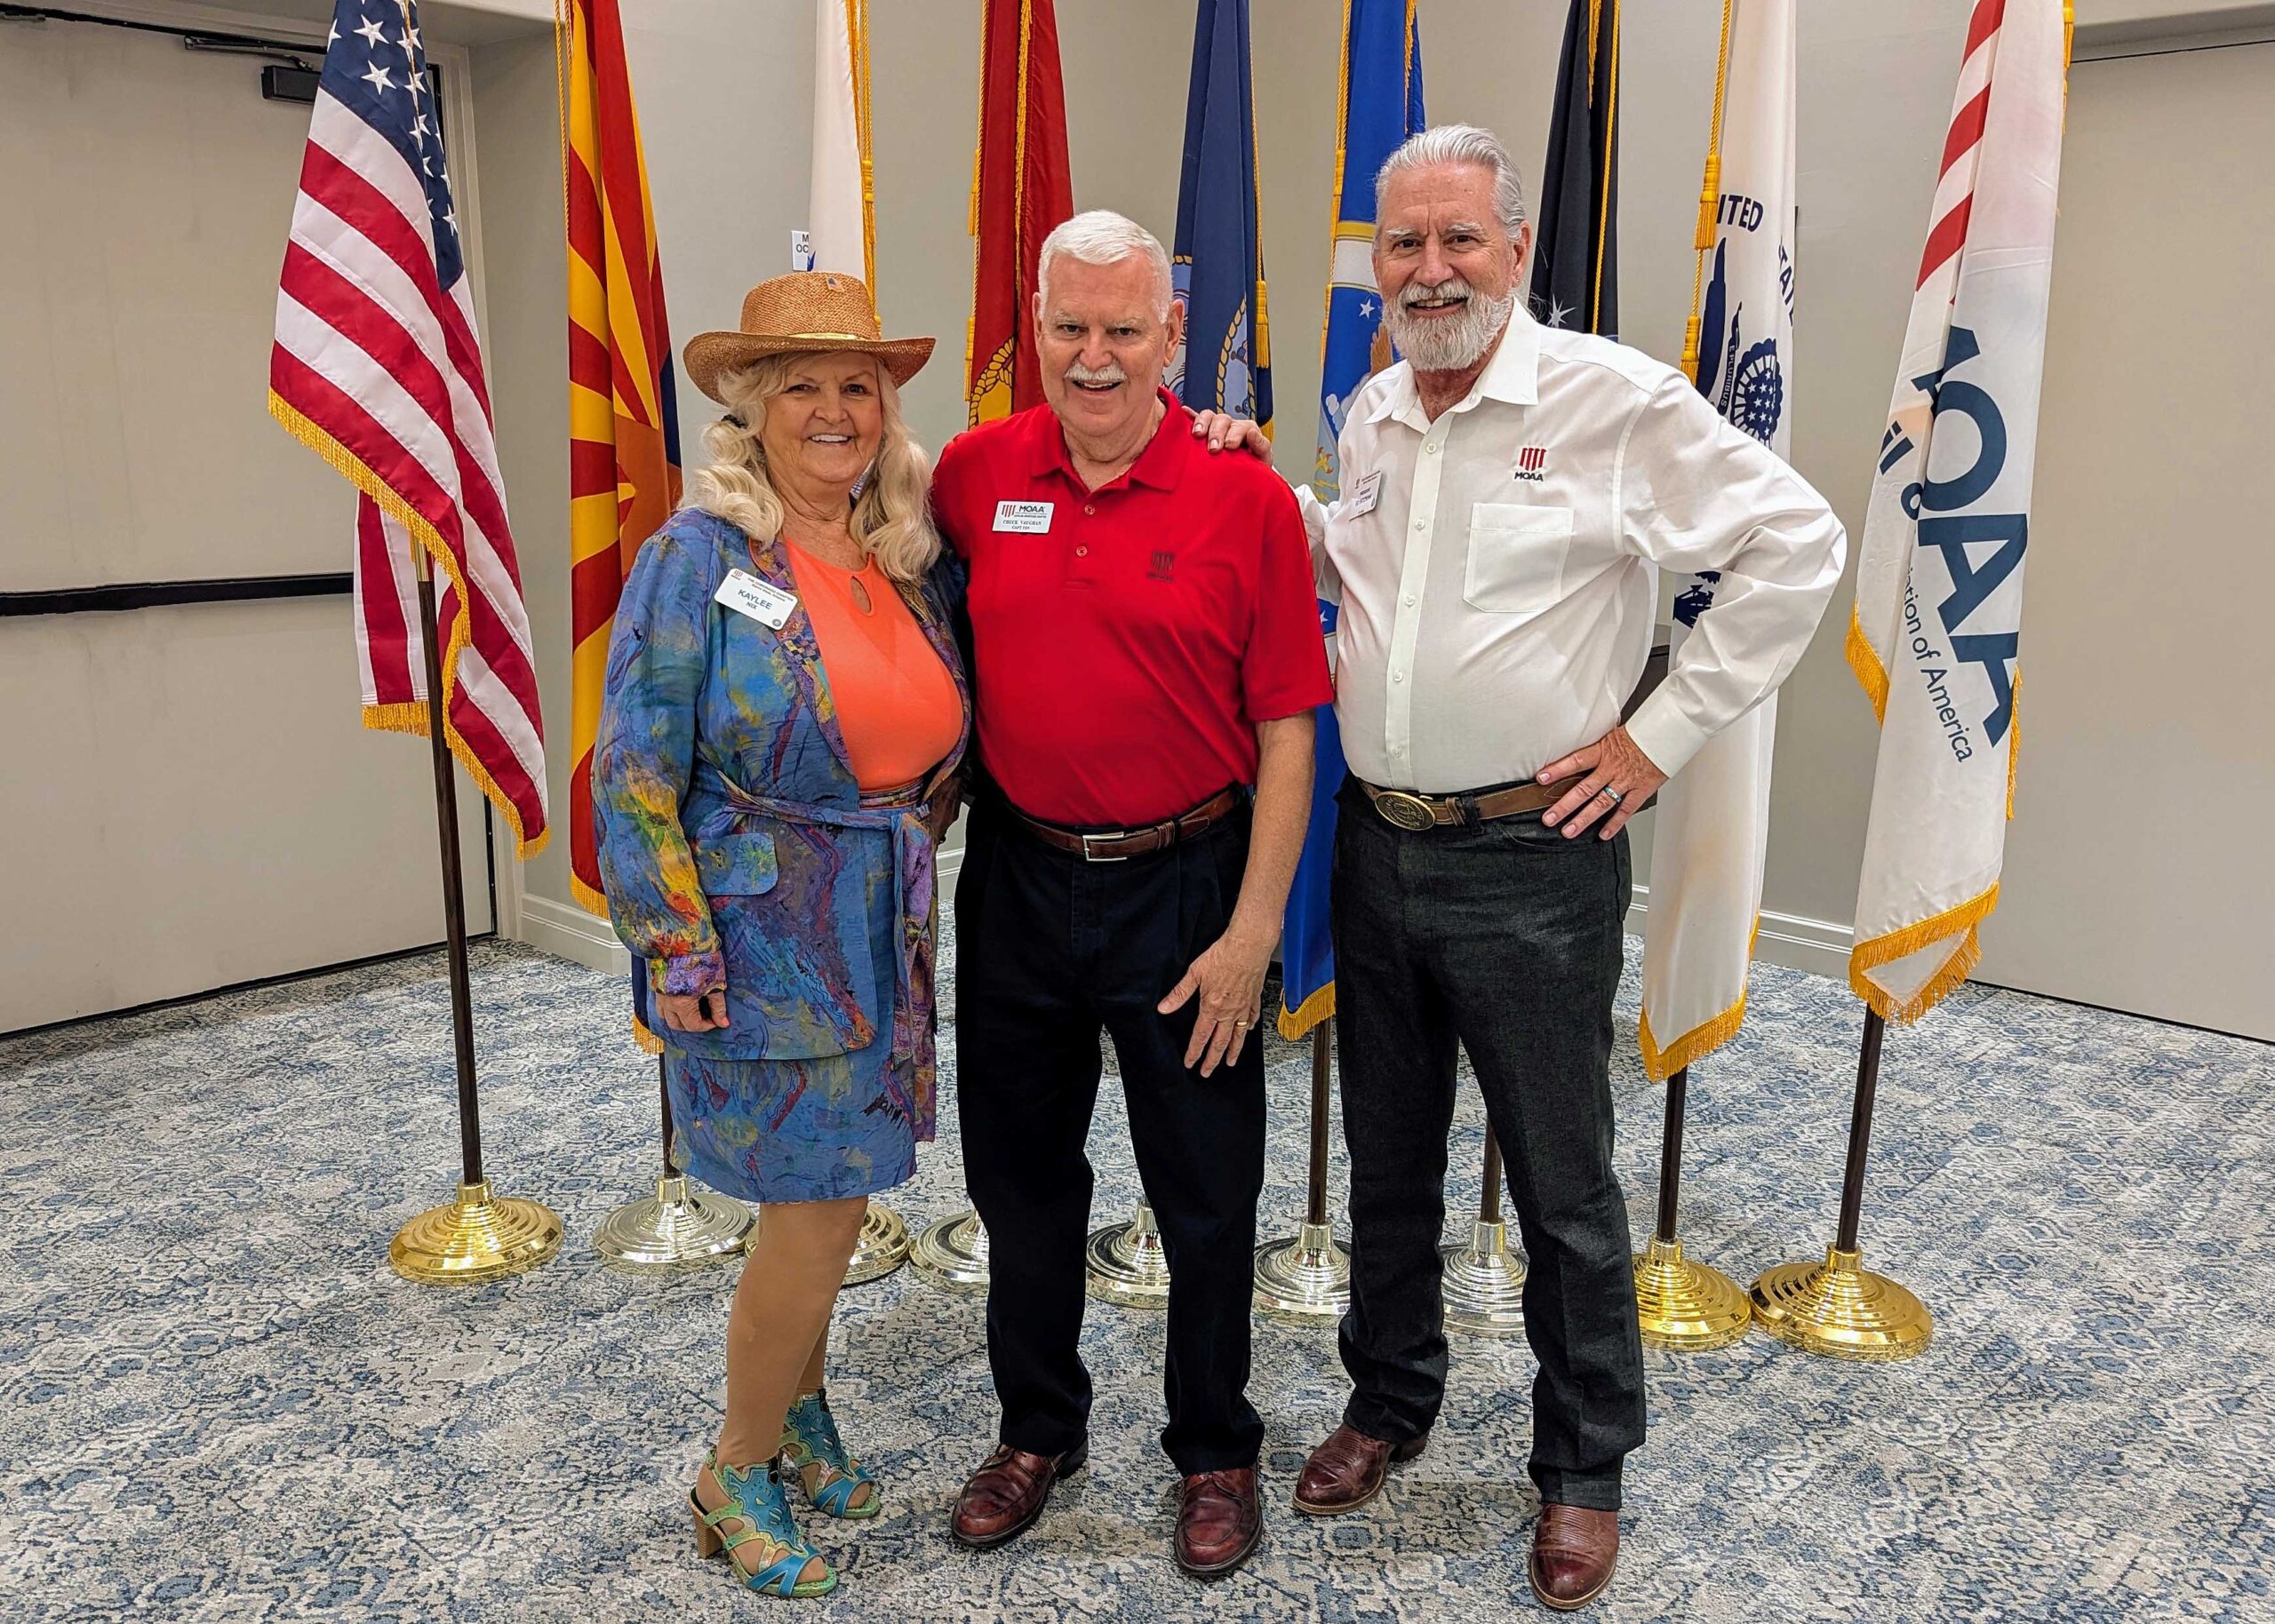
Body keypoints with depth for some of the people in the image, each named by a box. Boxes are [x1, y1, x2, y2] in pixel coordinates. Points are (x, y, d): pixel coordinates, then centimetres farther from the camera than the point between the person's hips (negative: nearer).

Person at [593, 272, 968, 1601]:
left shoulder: (917, 561, 6)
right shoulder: (700, 559, -10)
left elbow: (948, 742, 18)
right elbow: (634, 777, -11)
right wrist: (677, 951, -13)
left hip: (886, 939, 5)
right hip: (762, 942, -5)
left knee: (831, 1195, 15)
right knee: (817, 1217, -1)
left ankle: (797, 1407, 39)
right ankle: (738, 1480, 22)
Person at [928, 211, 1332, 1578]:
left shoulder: (1247, 500, -9)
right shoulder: (976, 473, -1)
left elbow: (1286, 733, -9)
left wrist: (1253, 930, -12)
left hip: (1182, 886, -3)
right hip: (1019, 876, 3)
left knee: (1208, 1195, 10)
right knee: (1020, 1171, 17)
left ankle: (1216, 1452, 33)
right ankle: (1038, 1428, 39)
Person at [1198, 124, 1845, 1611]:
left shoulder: (1615, 399, -10)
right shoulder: (1372, 415, 9)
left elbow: (1798, 544, -8)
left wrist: (1661, 734, -10)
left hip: (1533, 857, -5)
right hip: (1374, 844, 6)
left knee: (1563, 1184, 8)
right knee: (1388, 1156, 18)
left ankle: (1585, 1470, 28)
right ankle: (1390, 1403, 39)